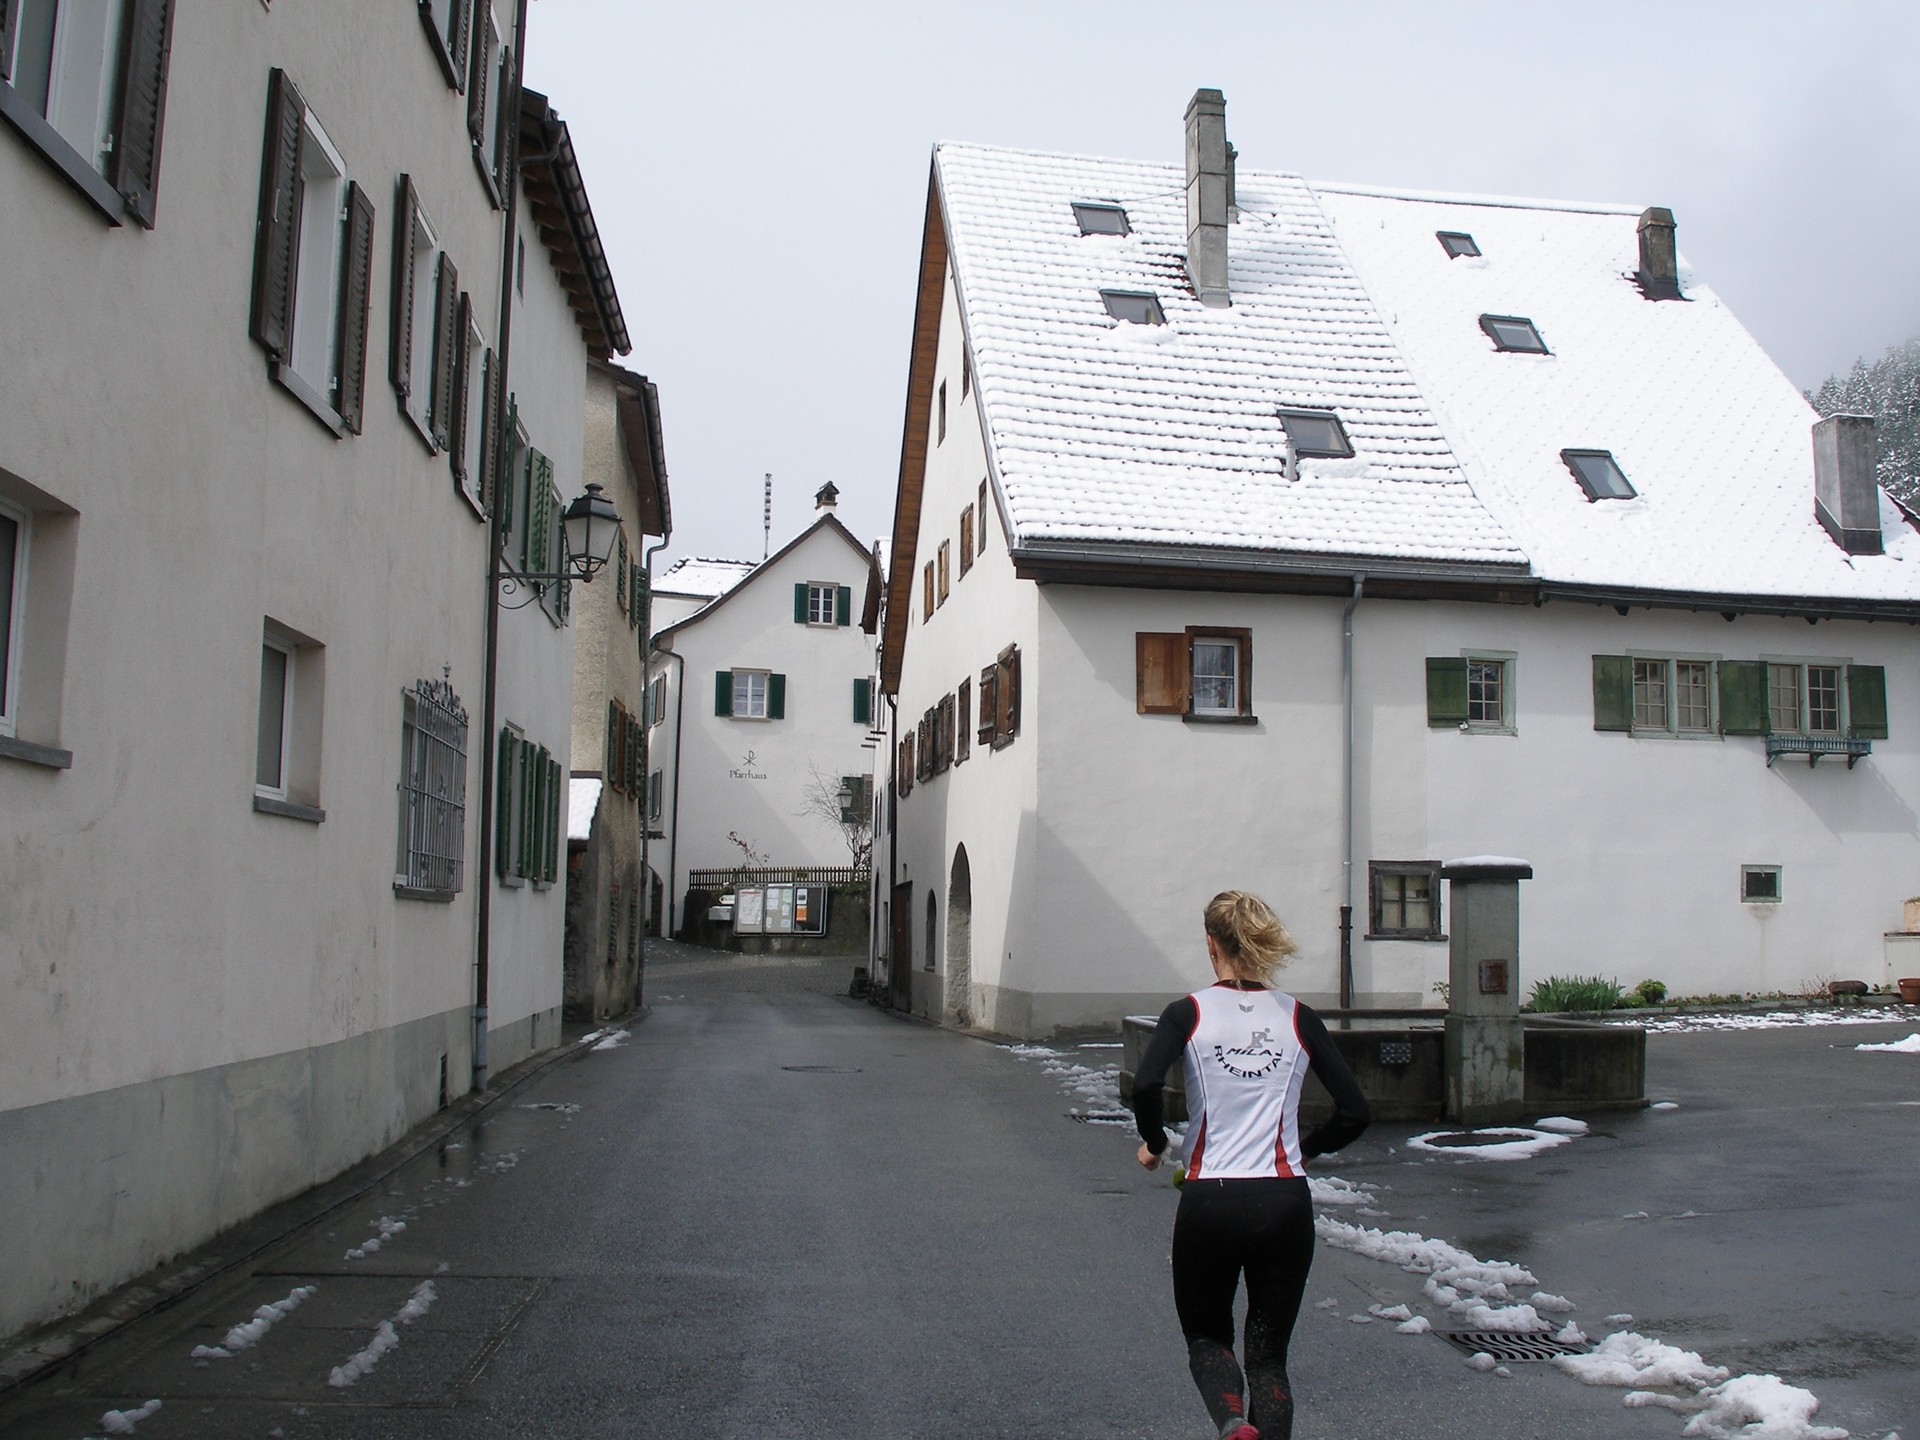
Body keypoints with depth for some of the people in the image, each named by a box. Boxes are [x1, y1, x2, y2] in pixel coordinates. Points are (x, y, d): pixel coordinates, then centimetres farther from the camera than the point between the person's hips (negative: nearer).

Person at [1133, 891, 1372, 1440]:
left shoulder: (1187, 1013, -2)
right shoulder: (1299, 1018, 5)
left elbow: (1145, 1086, -18)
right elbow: (1355, 1112, 1)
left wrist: (1154, 1142, 0)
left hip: (1209, 1205, -1)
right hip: (1286, 1206, 2)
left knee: (1206, 1338, 18)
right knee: (1269, 1355, 15)